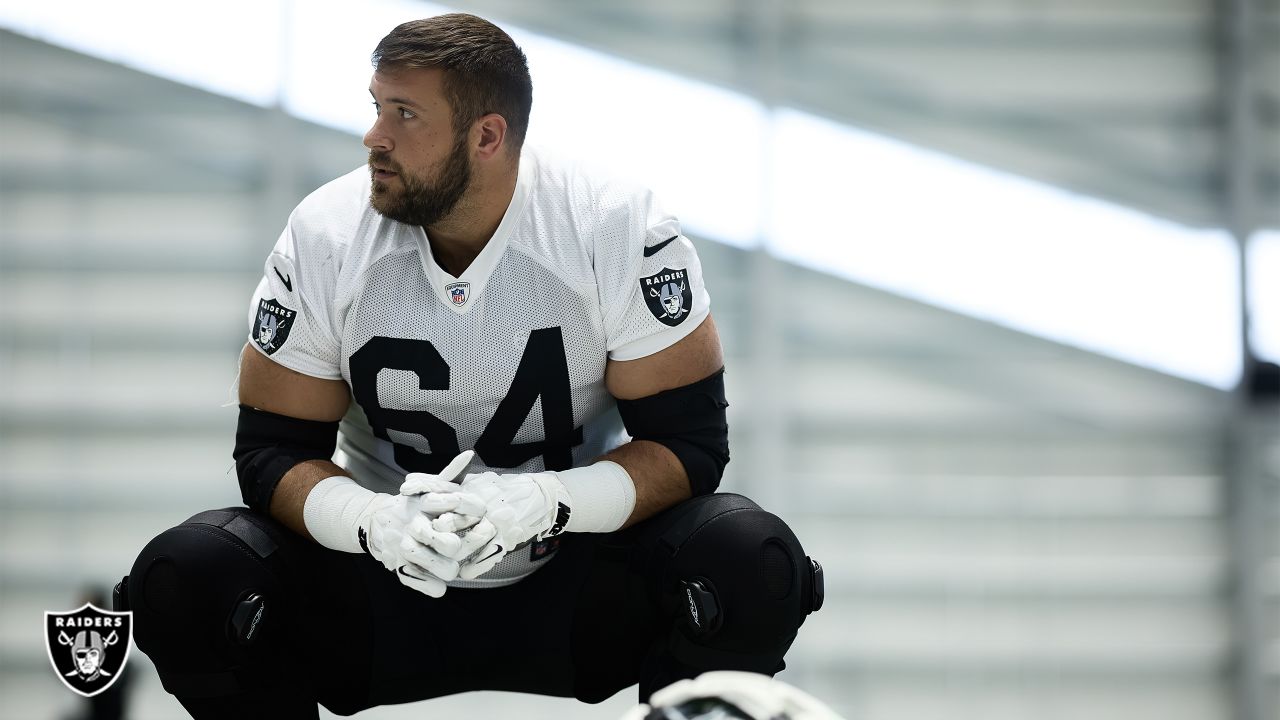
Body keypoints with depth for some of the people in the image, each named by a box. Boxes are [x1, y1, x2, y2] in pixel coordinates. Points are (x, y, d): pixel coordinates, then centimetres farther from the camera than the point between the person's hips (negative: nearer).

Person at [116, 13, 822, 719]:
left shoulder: (623, 235, -14)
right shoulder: (323, 240, -9)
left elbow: (689, 441, -11)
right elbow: (271, 450, -4)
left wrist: (545, 501, -29)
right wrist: (373, 520, -26)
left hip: (577, 577, -1)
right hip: (383, 584, 2)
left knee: (751, 567, -31)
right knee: (183, 576, -25)